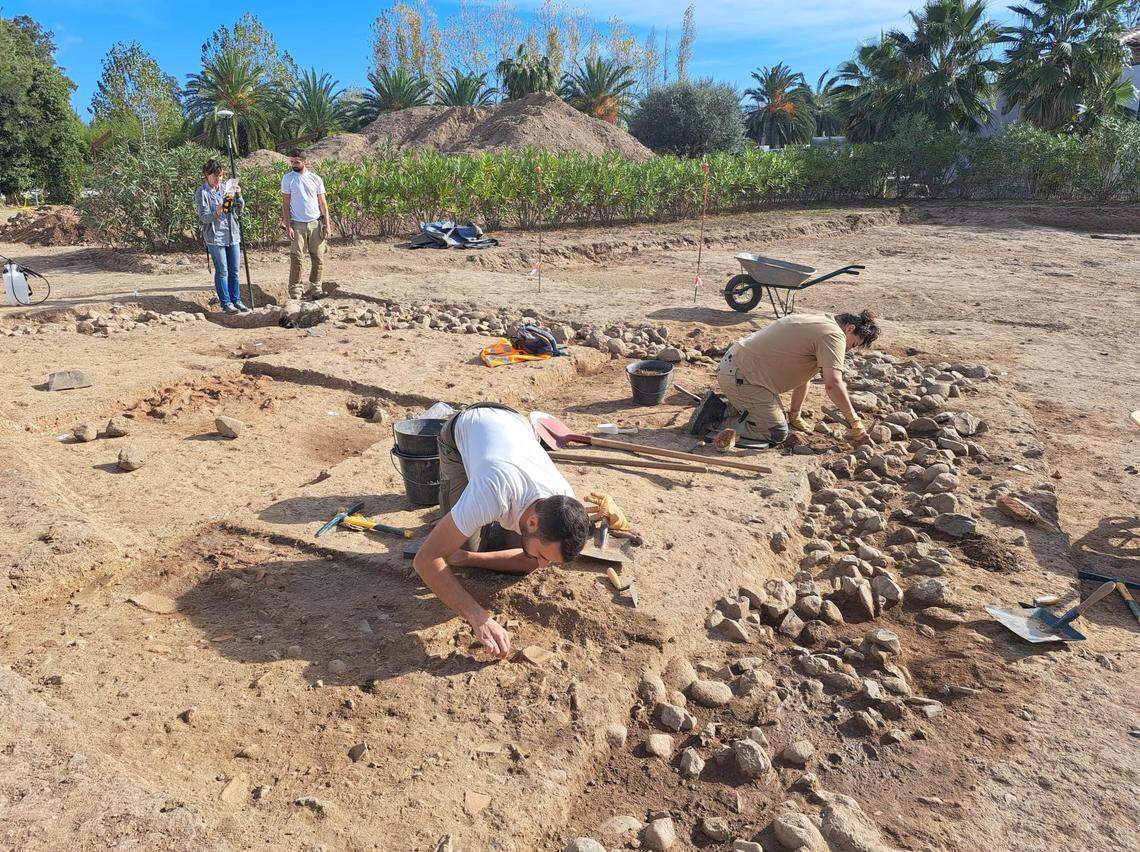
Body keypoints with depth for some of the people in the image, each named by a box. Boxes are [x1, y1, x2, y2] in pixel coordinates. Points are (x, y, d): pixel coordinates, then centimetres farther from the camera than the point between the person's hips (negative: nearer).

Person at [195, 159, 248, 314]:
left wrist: (238, 196, -10)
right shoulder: (202, 193, -6)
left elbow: (240, 209, 8)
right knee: (222, 271, -1)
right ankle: (225, 303, 6)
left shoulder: (225, 188, 8)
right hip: (215, 237, -5)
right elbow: (204, 217, -11)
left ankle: (236, 300, 18)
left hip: (233, 235, 5)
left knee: (234, 271, 9)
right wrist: (217, 213, -30)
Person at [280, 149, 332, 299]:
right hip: (297, 224, -2)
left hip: (316, 223, 2)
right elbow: (285, 204, 1)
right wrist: (287, 226, -8)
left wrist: (327, 225, -1)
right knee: (296, 258, -6)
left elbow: (322, 203, 8)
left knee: (318, 258, 3)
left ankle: (315, 289, 14)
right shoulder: (287, 178, 3)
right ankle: (295, 290, -1)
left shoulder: (316, 179, 6)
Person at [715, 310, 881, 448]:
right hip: (740, 377, -10)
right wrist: (854, 421, -16)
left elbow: (802, 375, 23)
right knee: (776, 434, -10)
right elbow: (832, 384, -25)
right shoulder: (833, 335, -12)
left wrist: (794, 416, 24)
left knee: (777, 415, 23)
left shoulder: (819, 321, 19)